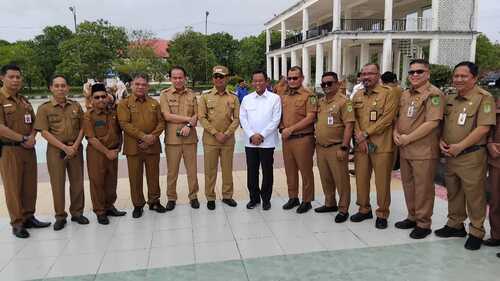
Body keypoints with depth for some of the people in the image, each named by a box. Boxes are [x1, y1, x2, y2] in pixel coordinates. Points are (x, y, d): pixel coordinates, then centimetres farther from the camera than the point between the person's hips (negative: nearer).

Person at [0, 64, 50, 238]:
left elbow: (33, 122, 16)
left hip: (28, 149, 6)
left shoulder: (24, 101, 15)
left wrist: (32, 137, -4)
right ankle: (17, 223, 10)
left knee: (30, 185, 10)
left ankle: (28, 217, 22)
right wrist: (23, 139, -14)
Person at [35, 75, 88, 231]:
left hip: (75, 149, 3)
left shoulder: (76, 106, 7)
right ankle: (60, 216, 16)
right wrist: (64, 147, -14)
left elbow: (82, 127, 6)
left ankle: (77, 212, 21)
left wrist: (75, 146, -8)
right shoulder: (44, 108, -2)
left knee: (77, 182, 7)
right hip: (55, 150, -2)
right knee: (57, 184, 3)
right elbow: (45, 132, -7)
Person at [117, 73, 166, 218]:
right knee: (135, 177, 5)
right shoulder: (124, 103, 1)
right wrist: (143, 136, -17)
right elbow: (124, 123, -10)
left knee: (153, 175, 10)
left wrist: (153, 137, -11)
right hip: (133, 146, -2)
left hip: (152, 145, 2)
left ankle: (154, 201, 25)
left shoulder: (154, 103, 10)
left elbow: (161, 122, 5)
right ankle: (138, 205, 19)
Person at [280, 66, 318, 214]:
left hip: (303, 139, -6)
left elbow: (310, 118, -15)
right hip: (286, 139, 6)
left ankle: (306, 201, 16)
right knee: (290, 170, 14)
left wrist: (291, 129, -16)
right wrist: (282, 129, 0)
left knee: (305, 171, 3)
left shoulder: (309, 96, -7)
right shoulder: (283, 96, 13)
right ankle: (293, 197, 28)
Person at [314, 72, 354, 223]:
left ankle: (343, 209, 12)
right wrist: (317, 141, 15)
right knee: (325, 178, 17)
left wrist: (344, 148, -19)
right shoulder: (320, 102, 12)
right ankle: (330, 204, 33)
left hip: (336, 147, -7)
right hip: (320, 147, 7)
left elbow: (349, 125, -15)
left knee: (341, 179, 1)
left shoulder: (343, 101, -10)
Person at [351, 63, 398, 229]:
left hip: (381, 146, -5)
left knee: (382, 181, 1)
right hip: (361, 145, 5)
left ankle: (382, 214, 16)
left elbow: (387, 119, -14)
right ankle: (364, 209, 27)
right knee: (361, 178, 11)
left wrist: (365, 133, -14)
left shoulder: (387, 93, -5)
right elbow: (354, 118, 9)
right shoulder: (357, 96, 13)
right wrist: (360, 138, -7)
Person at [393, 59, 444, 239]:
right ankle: (412, 217, 31)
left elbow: (432, 123, -20)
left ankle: (423, 224, 15)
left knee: (423, 188, 2)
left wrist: (408, 138, -17)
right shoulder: (405, 94, 13)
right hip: (404, 149, 8)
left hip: (424, 151, -7)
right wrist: (396, 132, 1)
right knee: (408, 184, 16)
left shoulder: (434, 94, -11)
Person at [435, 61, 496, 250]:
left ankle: (476, 232, 17)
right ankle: (455, 224, 32)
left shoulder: (484, 98, -9)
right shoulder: (449, 99, 12)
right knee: (453, 192, 17)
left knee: (474, 195, 3)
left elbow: (483, 128, -17)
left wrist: (460, 146, -18)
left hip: (471, 156, -6)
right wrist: (441, 141, -1)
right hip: (450, 155, 7)